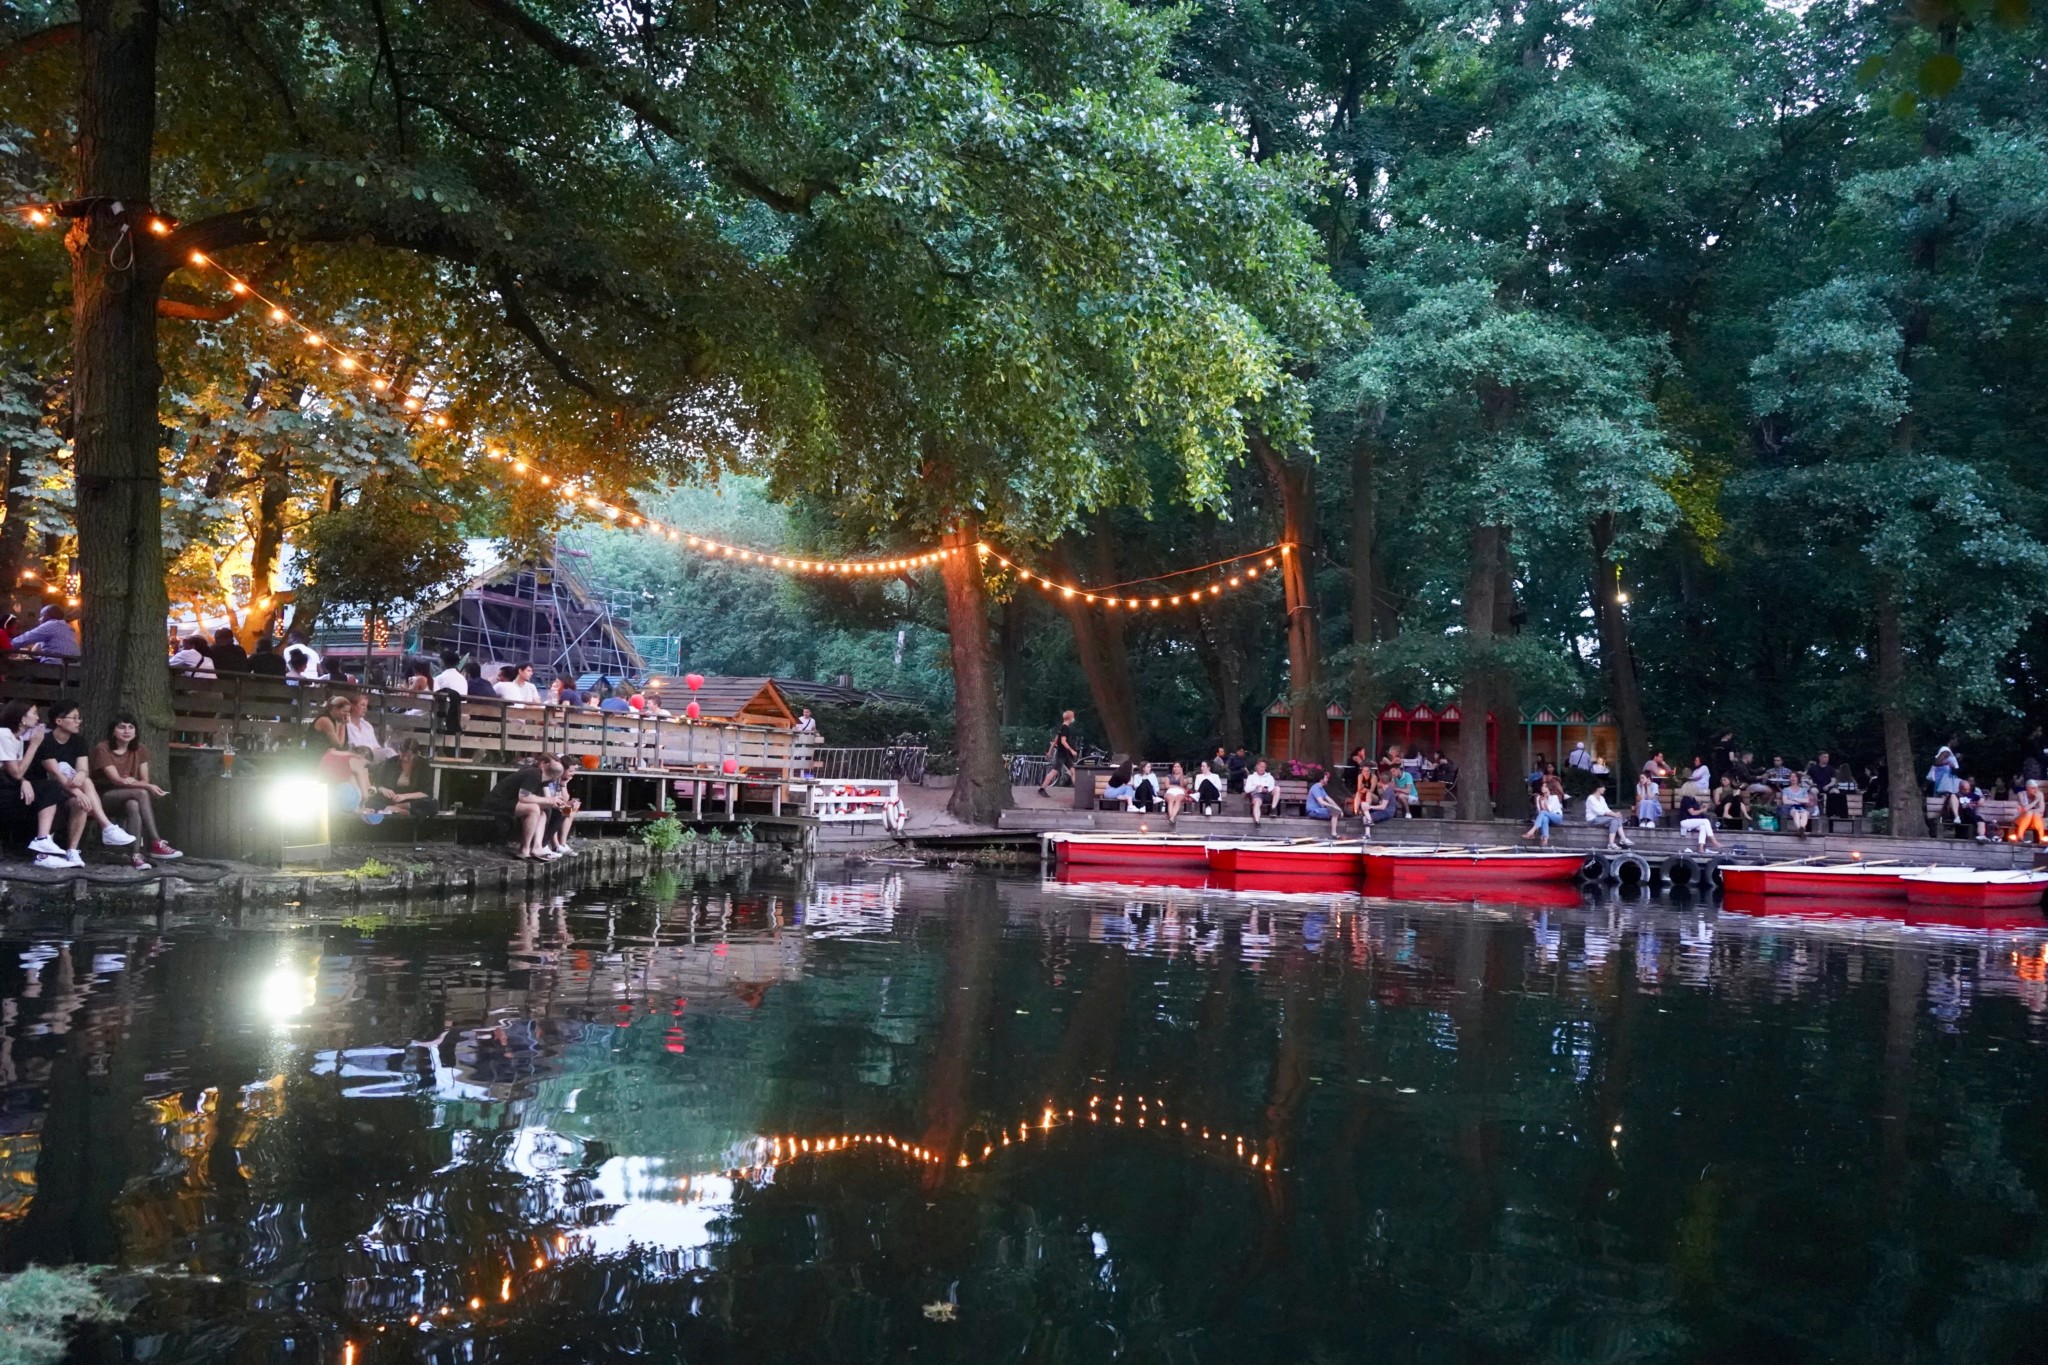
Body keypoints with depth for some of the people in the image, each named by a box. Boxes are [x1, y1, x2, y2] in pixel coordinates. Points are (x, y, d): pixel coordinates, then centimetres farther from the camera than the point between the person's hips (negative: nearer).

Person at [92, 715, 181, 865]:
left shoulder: (140, 749, 3)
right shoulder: (102, 748, -14)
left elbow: (144, 780, 2)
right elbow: (117, 780, -21)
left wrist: (133, 782, -23)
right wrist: (149, 787, -32)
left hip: (129, 798, 4)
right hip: (104, 797, -4)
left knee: (133, 805, -35)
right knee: (142, 793, -33)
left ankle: (136, 854, -39)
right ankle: (156, 843, -36)